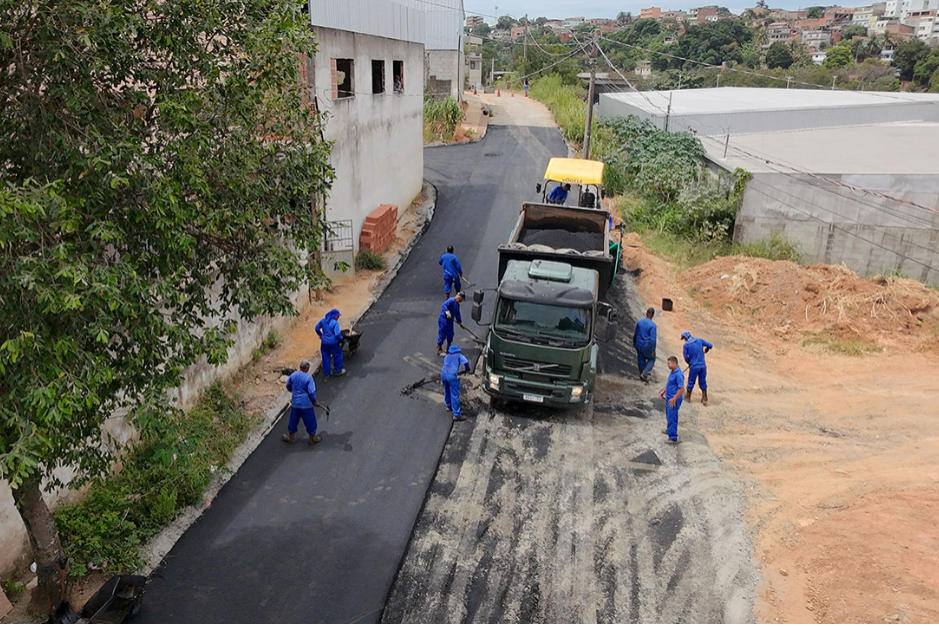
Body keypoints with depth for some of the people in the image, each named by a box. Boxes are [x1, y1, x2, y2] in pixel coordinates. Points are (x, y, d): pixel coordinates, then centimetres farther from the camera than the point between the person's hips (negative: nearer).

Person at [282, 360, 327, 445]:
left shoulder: (293, 375, -4)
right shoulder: (308, 378, -20)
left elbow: (288, 386, 11)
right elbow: (312, 392, -20)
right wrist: (314, 401, -4)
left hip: (295, 403, 5)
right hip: (306, 404, -5)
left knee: (293, 420, 21)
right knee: (310, 421, 13)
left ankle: (290, 437, 35)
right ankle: (313, 438, 27)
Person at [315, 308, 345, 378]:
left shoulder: (323, 321, 0)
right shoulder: (335, 323, -20)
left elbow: (317, 328, 9)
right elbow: (337, 334, -25)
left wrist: (321, 335, 23)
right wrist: (341, 339, -6)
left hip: (324, 343, 6)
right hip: (333, 343, -6)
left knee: (326, 357, 16)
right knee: (337, 356, 15)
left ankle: (326, 373, 25)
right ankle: (338, 371, 27)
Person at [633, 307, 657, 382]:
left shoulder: (639, 322, -3)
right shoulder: (652, 325, -18)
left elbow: (635, 334, 7)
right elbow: (652, 339, -18)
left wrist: (634, 343, 22)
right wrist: (653, 350, -11)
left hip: (639, 345, 5)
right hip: (647, 346, -5)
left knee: (641, 360, 18)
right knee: (651, 359, 16)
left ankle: (642, 376, 30)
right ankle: (644, 374, 1)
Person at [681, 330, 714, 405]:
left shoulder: (686, 345, -8)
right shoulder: (700, 341, 1)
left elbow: (686, 358, -8)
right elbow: (710, 345, 2)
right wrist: (705, 351, 22)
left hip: (694, 366, -3)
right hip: (703, 366, 3)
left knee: (691, 383, 12)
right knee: (703, 383, 12)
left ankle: (688, 398, 24)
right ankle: (704, 400, 15)